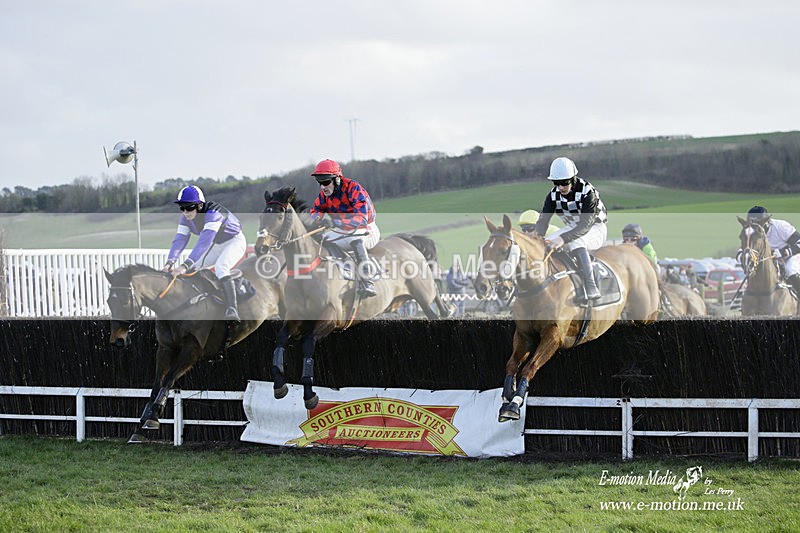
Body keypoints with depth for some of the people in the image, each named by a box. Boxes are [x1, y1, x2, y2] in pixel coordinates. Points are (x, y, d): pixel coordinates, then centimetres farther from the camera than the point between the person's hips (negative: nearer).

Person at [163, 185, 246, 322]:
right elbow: (179, 240, -16)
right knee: (191, 269, 1)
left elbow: (204, 243, -44)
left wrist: (185, 265, -52)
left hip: (235, 241, -8)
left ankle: (232, 309, -41)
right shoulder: (186, 218, -12)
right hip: (216, 246, 8)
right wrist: (170, 262, -34)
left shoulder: (212, 214, -36)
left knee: (220, 267, -34)